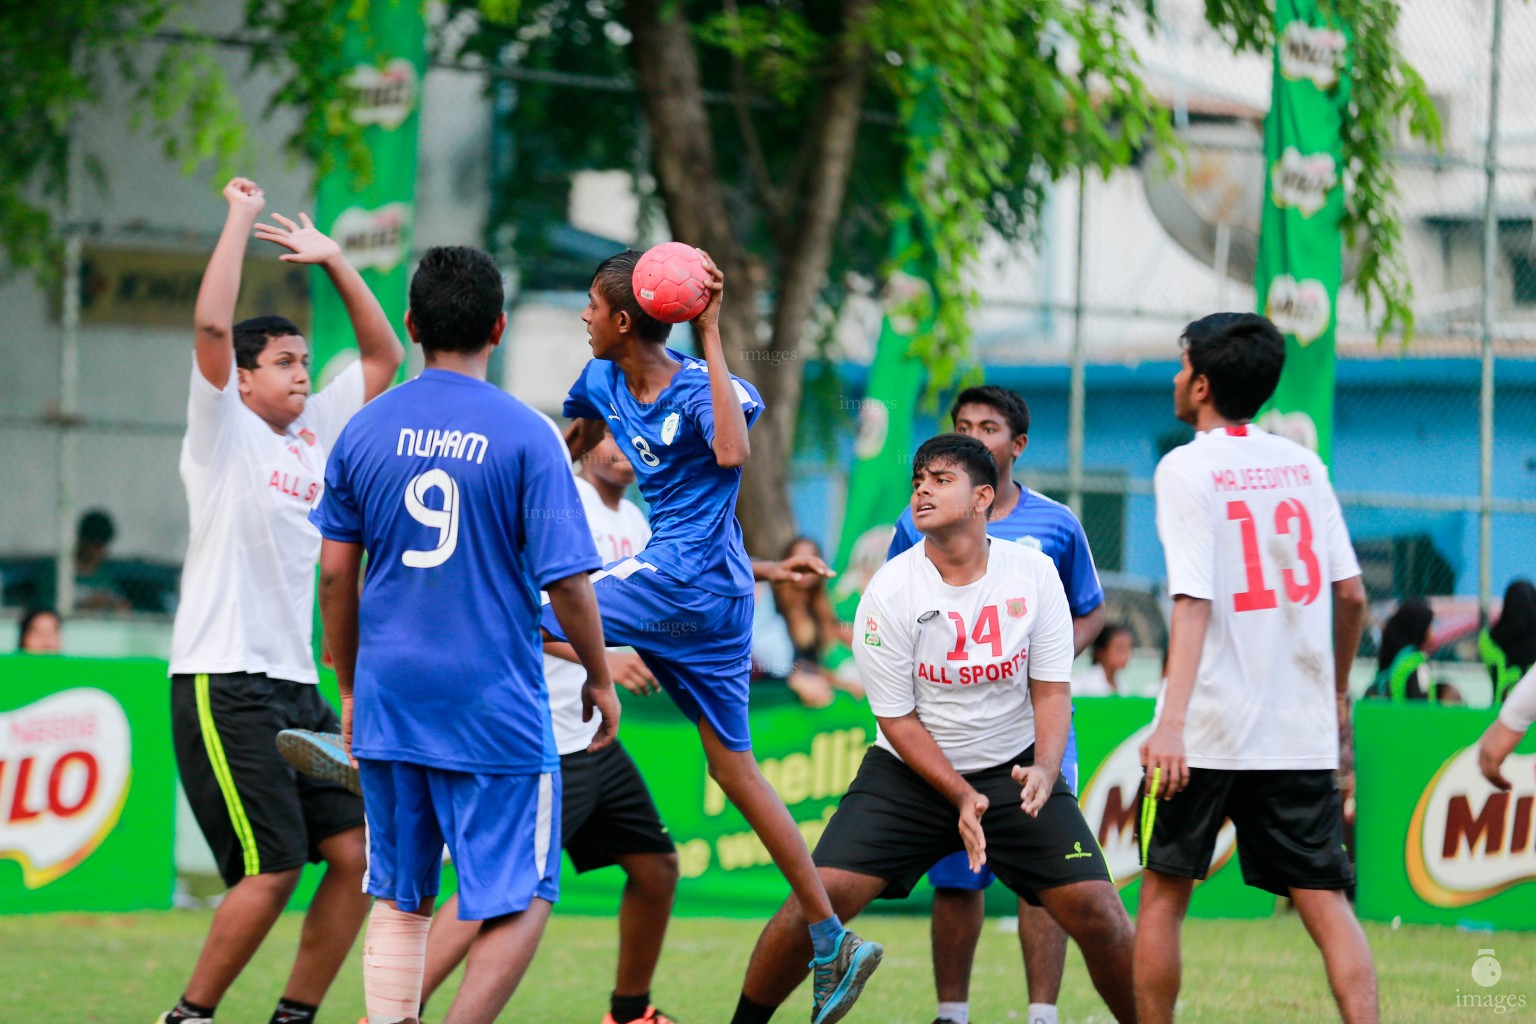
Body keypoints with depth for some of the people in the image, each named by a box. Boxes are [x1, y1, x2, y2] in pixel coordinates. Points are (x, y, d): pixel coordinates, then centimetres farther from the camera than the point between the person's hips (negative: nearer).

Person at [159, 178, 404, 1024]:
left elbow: (383, 355, 23)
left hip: (296, 685, 7)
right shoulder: (222, 433, -3)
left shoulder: (316, 432, 15)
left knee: (356, 851, 0)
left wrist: (335, 262, 15)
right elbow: (212, 326, -17)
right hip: (222, 683, -7)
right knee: (272, 870, -13)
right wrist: (242, 217, -10)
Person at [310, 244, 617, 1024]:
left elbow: (335, 574, 7)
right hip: (494, 707, -4)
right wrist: (600, 677, 6)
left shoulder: (365, 432, 3)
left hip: (389, 698, 4)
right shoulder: (524, 435, -8)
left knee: (398, 901, 12)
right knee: (520, 899, 3)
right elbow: (564, 580, -9)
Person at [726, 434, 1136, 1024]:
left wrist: (1045, 770, -20)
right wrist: (961, 797, -18)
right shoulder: (890, 592, -12)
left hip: (1014, 770, 1)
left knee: (1096, 910, -13)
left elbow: (1051, 689, -2)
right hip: (911, 771, -1)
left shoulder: (1033, 573, -7)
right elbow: (897, 718, -8)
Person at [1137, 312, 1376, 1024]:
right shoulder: (1302, 464, 9)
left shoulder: (1186, 469, -6)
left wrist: (1173, 719, -26)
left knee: (1163, 896, 10)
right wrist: (1337, 694, 24)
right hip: (1302, 730, 4)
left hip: (1208, 727, -4)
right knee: (1325, 903, 0)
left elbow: (1194, 600, -18)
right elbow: (1350, 594, 9)